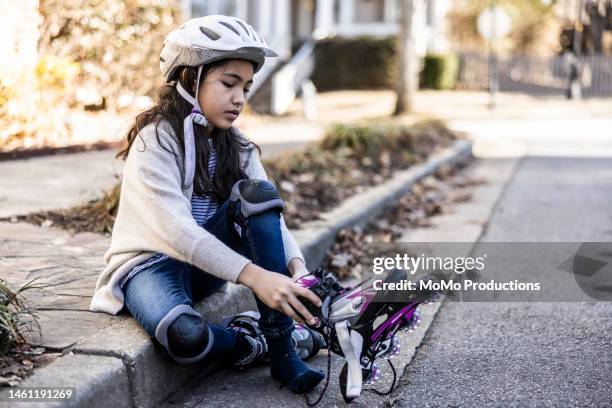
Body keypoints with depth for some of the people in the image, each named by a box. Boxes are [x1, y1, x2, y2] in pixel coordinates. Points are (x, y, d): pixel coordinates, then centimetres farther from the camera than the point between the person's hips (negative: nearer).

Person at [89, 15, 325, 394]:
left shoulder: (234, 144, 2)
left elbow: (270, 214, -10)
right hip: (152, 262, -6)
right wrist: (255, 276, -41)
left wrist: (297, 266, -30)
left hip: (207, 262, 6)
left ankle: (283, 348, -22)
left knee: (258, 193, -22)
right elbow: (177, 231, -31)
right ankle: (256, 345, -6)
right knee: (186, 337, -40)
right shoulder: (155, 142, -18)